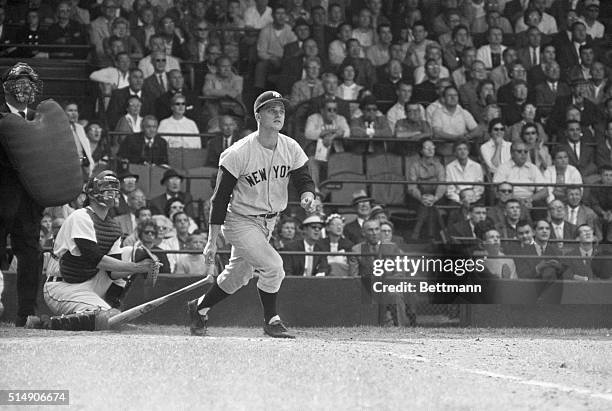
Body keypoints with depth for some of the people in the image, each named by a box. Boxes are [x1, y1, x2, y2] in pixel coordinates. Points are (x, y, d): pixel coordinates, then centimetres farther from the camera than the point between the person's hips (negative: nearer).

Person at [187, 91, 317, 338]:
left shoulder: (291, 148, -5)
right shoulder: (239, 153, -21)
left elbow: (304, 179, -2)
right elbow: (220, 197, -17)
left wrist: (307, 196, -29)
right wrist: (212, 241, -18)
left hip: (269, 222, 6)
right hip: (241, 222, -6)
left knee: (237, 277, 16)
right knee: (273, 265, -21)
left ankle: (199, 308, 38)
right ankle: (271, 321, -3)